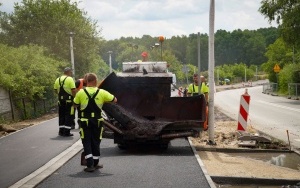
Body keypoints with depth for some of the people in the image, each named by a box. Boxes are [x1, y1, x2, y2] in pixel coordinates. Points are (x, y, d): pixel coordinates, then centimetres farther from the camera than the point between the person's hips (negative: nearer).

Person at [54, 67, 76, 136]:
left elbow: (55, 90, 11)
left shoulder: (57, 79, 10)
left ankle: (61, 131, 17)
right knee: (69, 116, 0)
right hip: (68, 100, -6)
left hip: (60, 100, 6)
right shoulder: (70, 79, -9)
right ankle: (66, 132, -1)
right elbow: (73, 90, -16)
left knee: (61, 115, 15)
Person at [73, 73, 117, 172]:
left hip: (85, 121, -1)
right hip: (97, 121, 1)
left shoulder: (81, 92, -6)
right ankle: (95, 164, 24)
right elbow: (114, 100, 4)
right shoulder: (102, 92, -5)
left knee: (87, 143, 5)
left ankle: (90, 165, -3)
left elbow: (75, 105, 5)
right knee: (96, 142, 14)